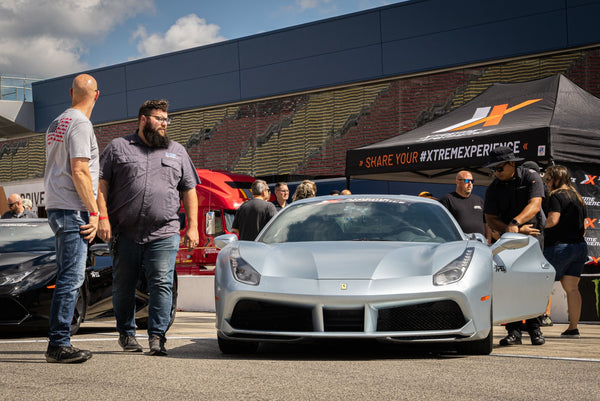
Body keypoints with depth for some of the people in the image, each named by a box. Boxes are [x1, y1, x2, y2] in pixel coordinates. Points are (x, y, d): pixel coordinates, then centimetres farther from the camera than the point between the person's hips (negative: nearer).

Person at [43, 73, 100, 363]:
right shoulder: (80, 124, -11)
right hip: (72, 210, -10)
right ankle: (58, 344, -9)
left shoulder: (55, 124, 18)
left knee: (68, 278, 12)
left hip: (56, 208, 10)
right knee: (71, 278, -9)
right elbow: (79, 171, -18)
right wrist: (93, 211, -14)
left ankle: (59, 343, 15)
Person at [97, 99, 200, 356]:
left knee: (162, 285, -8)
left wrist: (192, 226, 7)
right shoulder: (118, 147, 9)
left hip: (164, 234, 1)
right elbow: (101, 183, 4)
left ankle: (157, 337, -4)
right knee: (123, 287, 7)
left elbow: (189, 190, 16)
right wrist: (103, 217, -8)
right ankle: (126, 333, 21)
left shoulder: (177, 152, 16)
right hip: (124, 233, -1)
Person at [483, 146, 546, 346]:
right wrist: (516, 230, -13)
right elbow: (490, 219, -1)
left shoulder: (531, 177, -5)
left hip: (533, 234, -2)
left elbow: (534, 205, -19)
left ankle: (534, 329, 1)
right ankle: (513, 331, -4)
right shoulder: (493, 189, 3)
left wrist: (515, 222, -34)